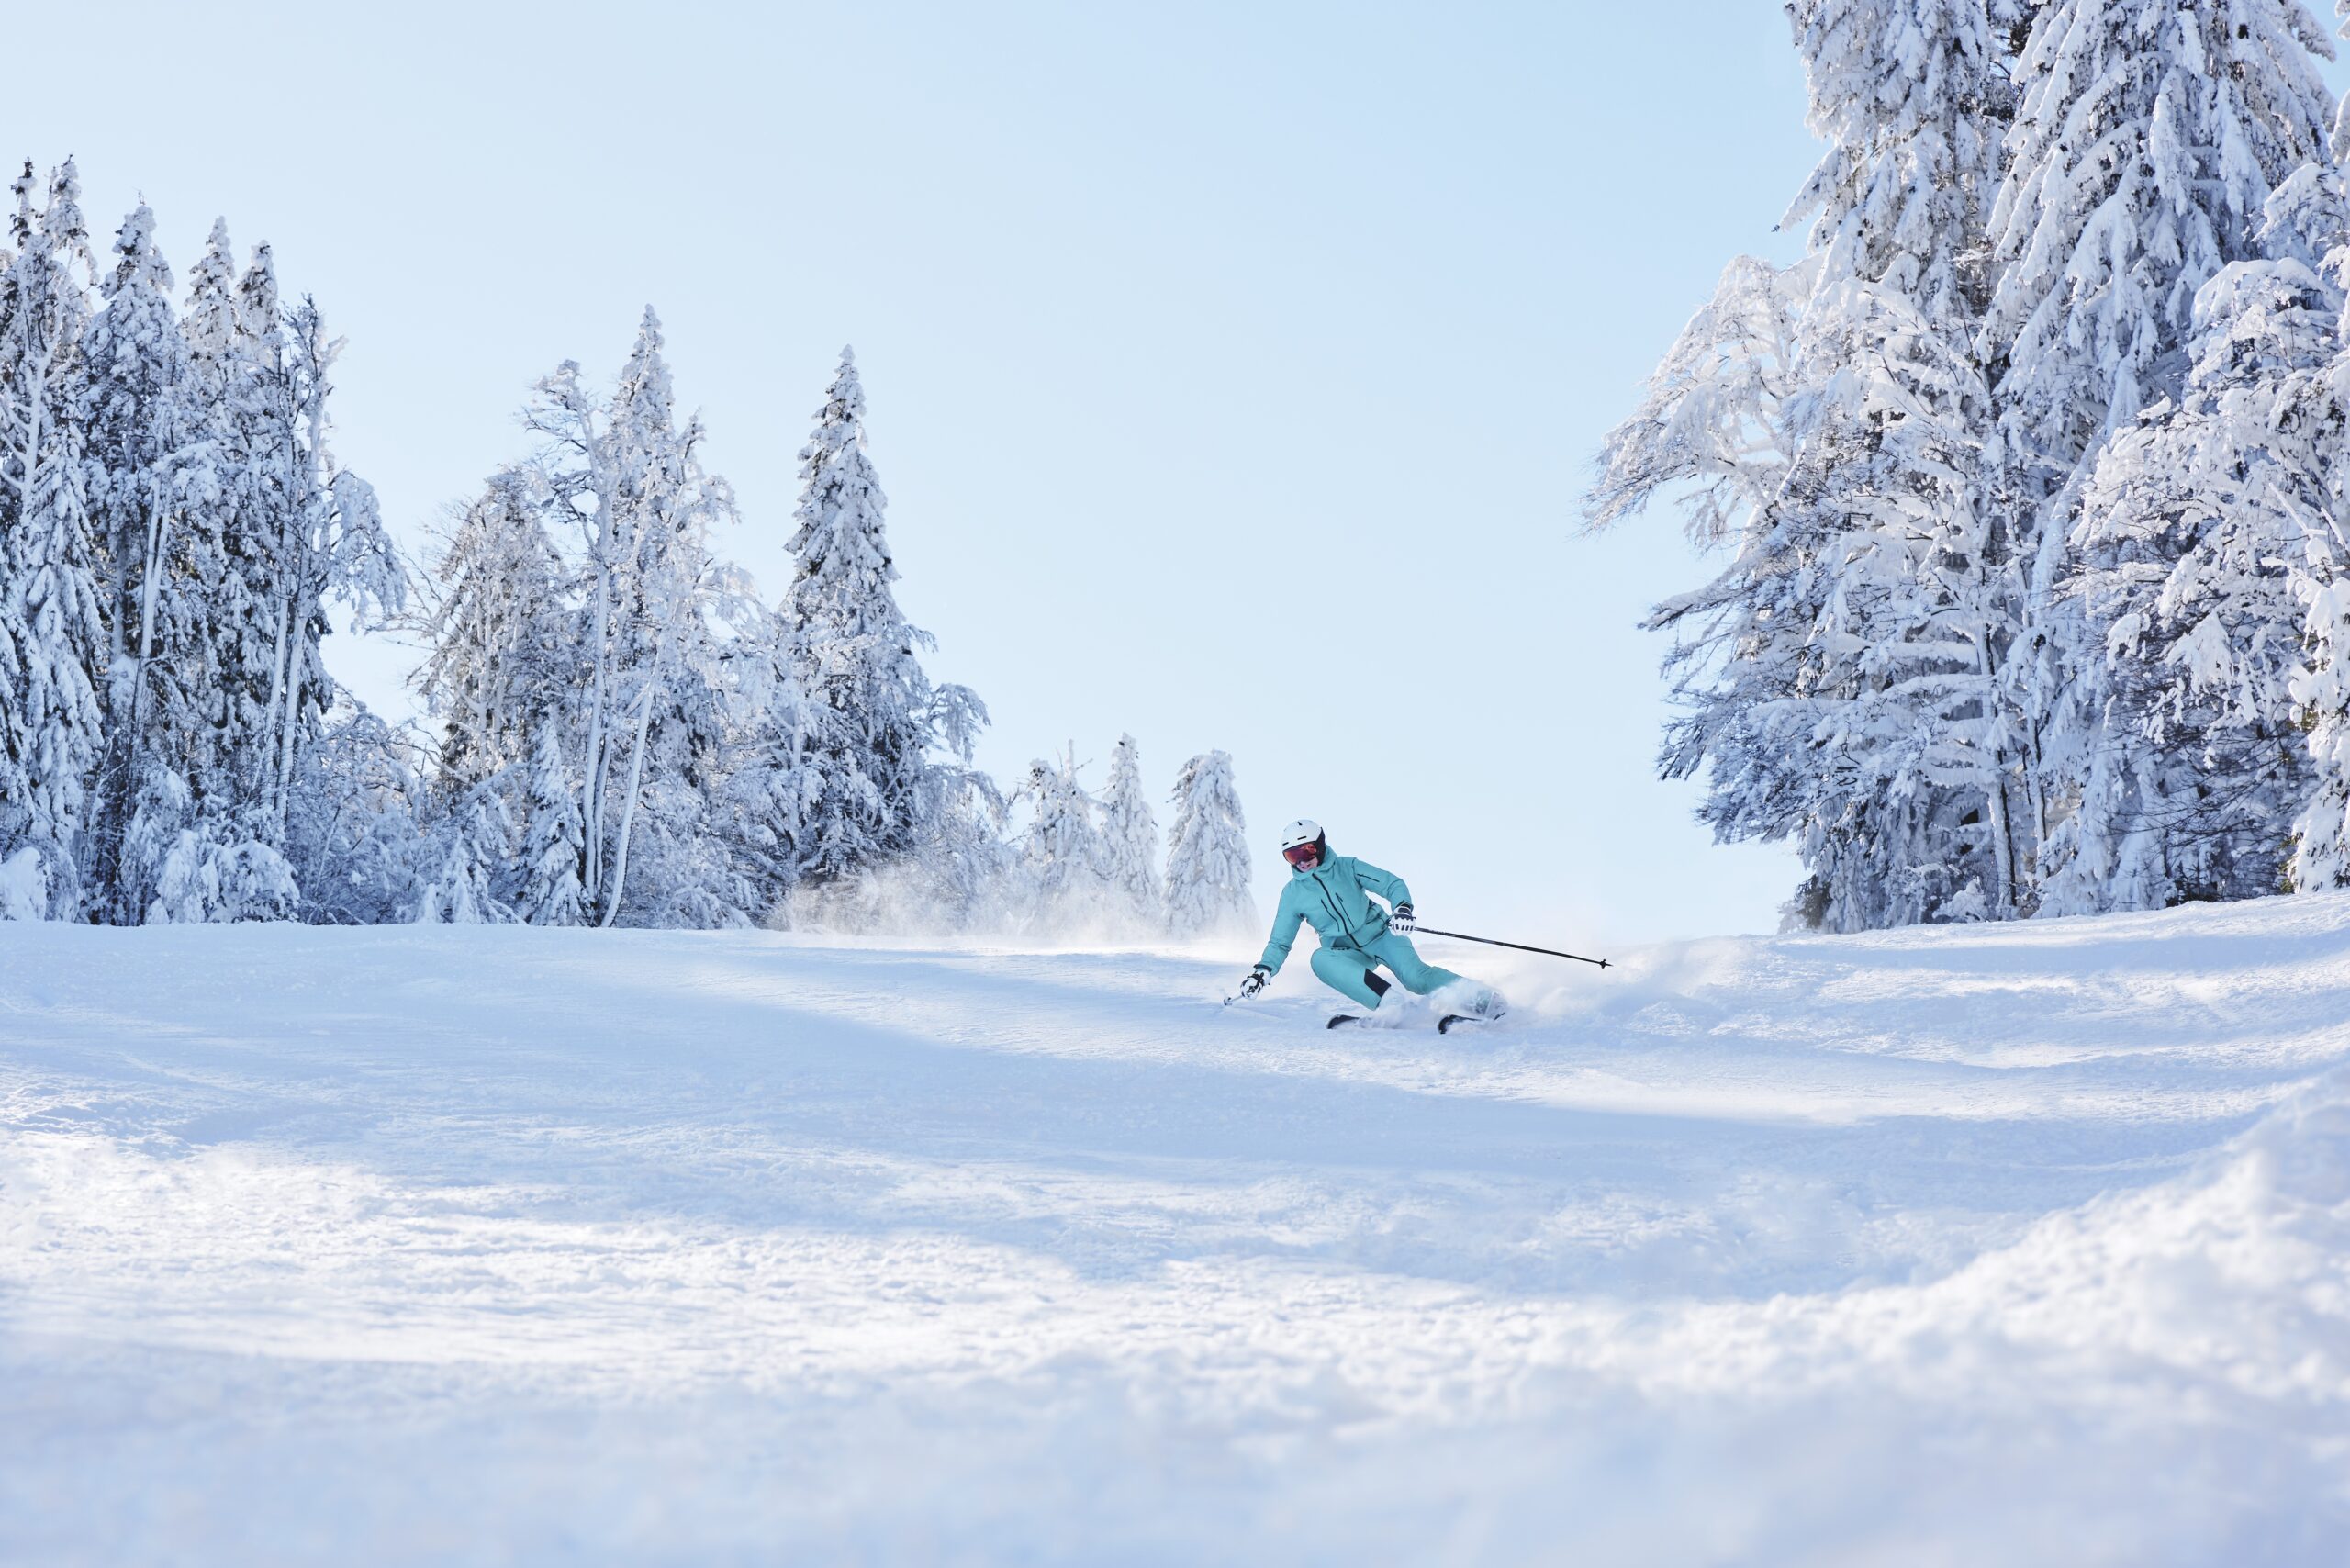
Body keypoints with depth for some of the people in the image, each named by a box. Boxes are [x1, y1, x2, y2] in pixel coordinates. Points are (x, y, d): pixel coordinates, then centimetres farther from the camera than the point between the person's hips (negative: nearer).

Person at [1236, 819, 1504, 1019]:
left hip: (1381, 935, -2)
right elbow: (1280, 942, 9)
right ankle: (1390, 1005, -42)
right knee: (1321, 959, -33)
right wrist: (1262, 971, -9)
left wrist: (1402, 908, -29)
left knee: (1415, 976, -28)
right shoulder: (1293, 893, 3)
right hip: (1347, 954, 2)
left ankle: (1481, 998, -17)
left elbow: (1392, 883, -8)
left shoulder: (1346, 867, -3)